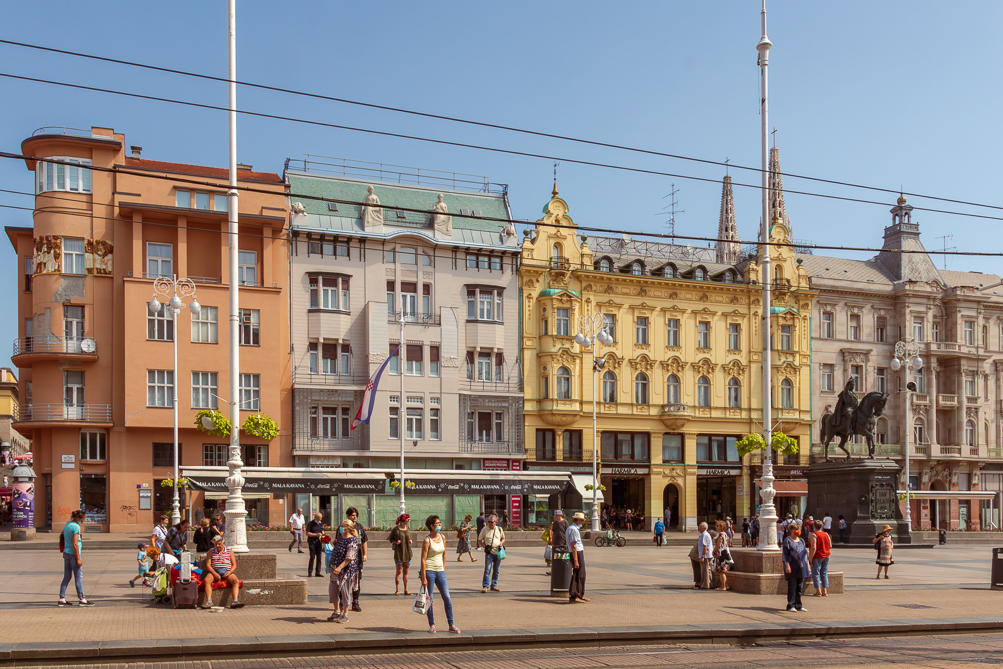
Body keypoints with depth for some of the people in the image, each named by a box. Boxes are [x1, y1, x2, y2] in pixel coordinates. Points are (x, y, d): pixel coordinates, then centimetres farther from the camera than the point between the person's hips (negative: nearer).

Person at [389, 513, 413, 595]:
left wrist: (410, 541, 0)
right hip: (399, 553, -5)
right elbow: (391, 538, 2)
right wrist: (395, 542, -16)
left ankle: (406, 590, 11)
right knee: (398, 572, 1)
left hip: (407, 553, 5)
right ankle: (397, 590, 8)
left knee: (406, 572, 8)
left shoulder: (408, 529, 8)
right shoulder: (395, 529, -7)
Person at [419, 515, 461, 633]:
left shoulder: (442, 538, 8)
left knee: (447, 598, 0)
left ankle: (451, 625, 6)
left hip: (440, 571, 5)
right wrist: (424, 578, -14)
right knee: (429, 599, 2)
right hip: (429, 571, -5)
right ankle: (432, 625, 12)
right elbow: (423, 559, -11)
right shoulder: (427, 540, -10)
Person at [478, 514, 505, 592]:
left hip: (498, 552, 3)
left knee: (496, 570, 8)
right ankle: (485, 586, -8)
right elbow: (479, 539, 7)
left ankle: (494, 586, 18)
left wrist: (501, 543, -3)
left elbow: (503, 538, 19)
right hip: (489, 552, -3)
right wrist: (484, 546, -8)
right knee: (487, 569, -11)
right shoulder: (485, 529, 0)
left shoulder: (499, 529, 7)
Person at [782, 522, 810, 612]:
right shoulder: (787, 540, -4)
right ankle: (791, 605, 4)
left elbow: (805, 553, 19)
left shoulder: (801, 541, 15)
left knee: (800, 587, 8)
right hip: (792, 567, -6)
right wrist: (787, 565, -17)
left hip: (801, 567, 6)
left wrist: (808, 565, 14)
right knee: (792, 587, -3)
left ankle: (798, 605, 15)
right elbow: (785, 554, -9)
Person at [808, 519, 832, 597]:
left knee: (816, 574, 2)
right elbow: (830, 546, 8)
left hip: (817, 556, -6)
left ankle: (818, 591, -1)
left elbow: (813, 548, -20)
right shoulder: (826, 534, 4)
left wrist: (811, 558, -15)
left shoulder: (814, 535, -14)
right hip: (826, 556, 6)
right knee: (824, 574, 11)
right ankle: (825, 591, 11)